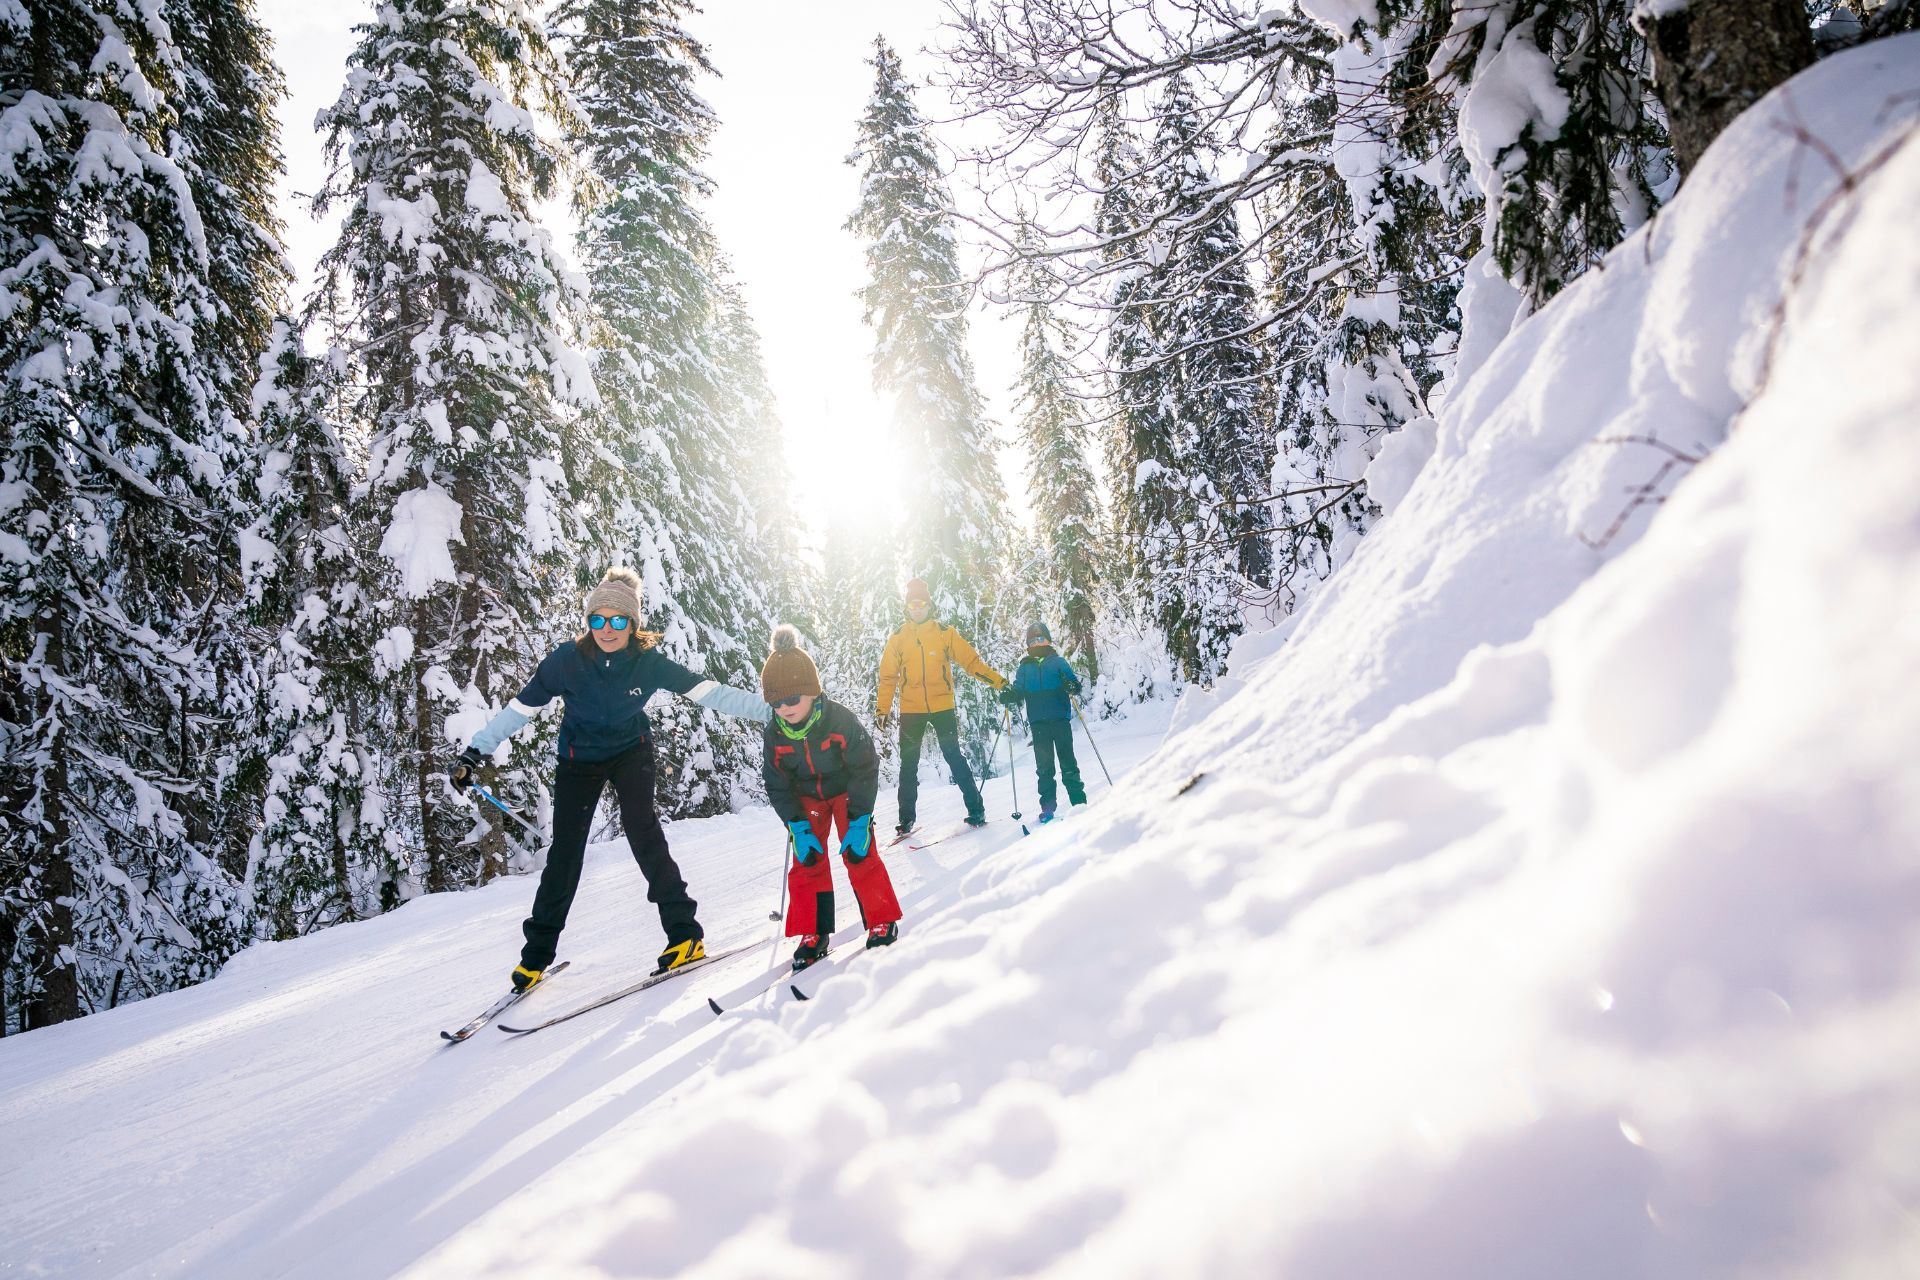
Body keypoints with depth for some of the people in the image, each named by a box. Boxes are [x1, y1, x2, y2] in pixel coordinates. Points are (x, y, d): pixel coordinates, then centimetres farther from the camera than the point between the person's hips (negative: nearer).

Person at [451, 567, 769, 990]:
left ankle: (684, 931, -12)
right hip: (579, 757, 1)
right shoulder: (567, 659, -22)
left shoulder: (648, 662, -21)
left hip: (631, 751, -1)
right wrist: (476, 751, -15)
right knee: (565, 849, -4)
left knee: (642, 828, -20)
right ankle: (537, 951, 13)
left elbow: (708, 691, -23)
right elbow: (521, 706, -13)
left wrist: (769, 709, -28)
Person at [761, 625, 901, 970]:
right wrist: (798, 829, -14)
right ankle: (813, 934, 10)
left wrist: (859, 822, -23)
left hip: (846, 792, -3)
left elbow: (864, 770, -21)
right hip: (806, 799, 3)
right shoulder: (775, 733, -19)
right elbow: (777, 785, -8)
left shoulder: (840, 720, -29)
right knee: (806, 862, -1)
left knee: (860, 855, -9)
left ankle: (881, 920, 7)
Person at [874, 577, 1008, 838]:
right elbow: (888, 676, 8)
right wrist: (883, 710, 2)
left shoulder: (945, 633, 1)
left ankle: (975, 809, 9)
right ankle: (906, 818, 16)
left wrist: (999, 681, -9)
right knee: (909, 765, 6)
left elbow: (971, 662, 0)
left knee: (954, 758, -2)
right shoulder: (898, 639, 5)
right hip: (910, 710, 2)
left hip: (942, 707, -2)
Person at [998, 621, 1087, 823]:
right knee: (1044, 765, 1)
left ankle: (1079, 802, 4)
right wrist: (1009, 696, -10)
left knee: (1067, 761, -2)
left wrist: (1072, 687, -19)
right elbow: (1019, 691, 13)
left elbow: (1073, 681, 4)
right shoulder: (1024, 668, 16)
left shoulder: (1058, 662, 10)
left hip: (1060, 718, -2)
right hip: (1038, 722, 2)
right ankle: (1047, 807, 4)